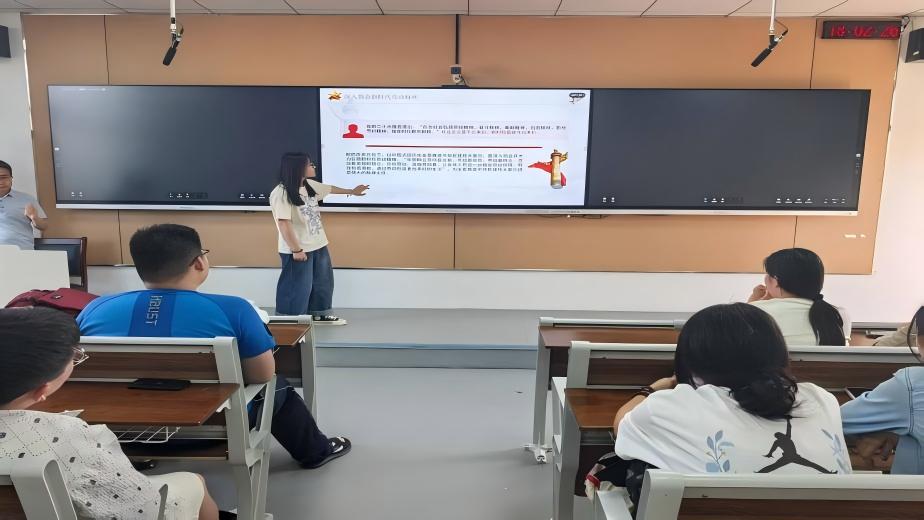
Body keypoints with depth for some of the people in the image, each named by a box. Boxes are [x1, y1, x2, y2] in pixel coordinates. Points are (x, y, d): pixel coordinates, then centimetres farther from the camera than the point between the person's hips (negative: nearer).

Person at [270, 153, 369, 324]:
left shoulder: (309, 185, 5)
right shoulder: (281, 193, -21)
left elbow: (330, 189, 24)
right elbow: (284, 223, -24)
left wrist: (352, 191, 37)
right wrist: (296, 249, -23)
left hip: (318, 245, 9)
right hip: (298, 250, -9)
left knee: (322, 282, 19)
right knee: (298, 288, 0)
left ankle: (319, 314, 36)